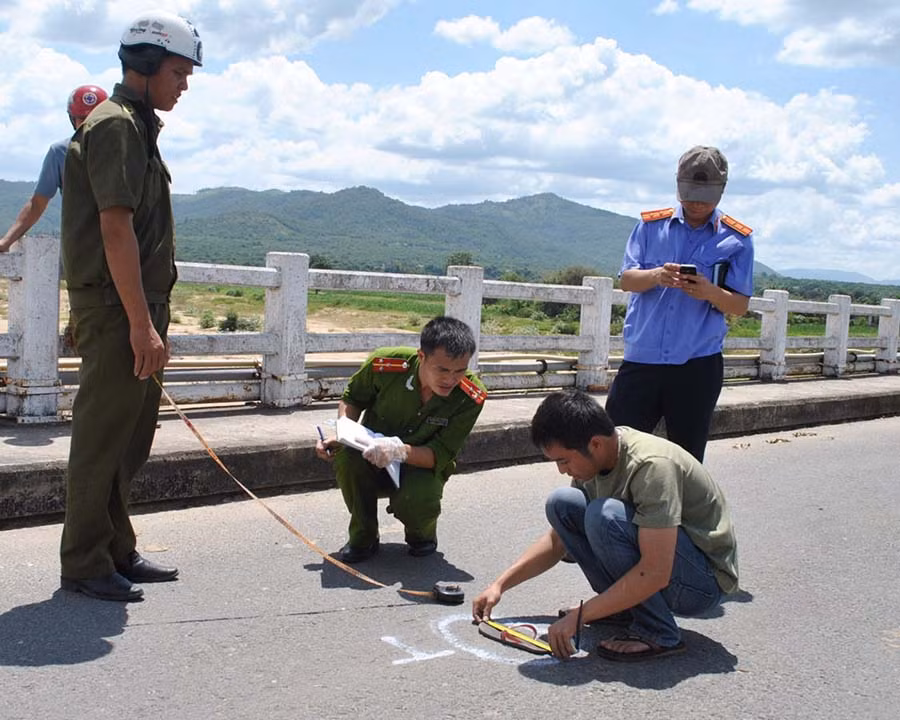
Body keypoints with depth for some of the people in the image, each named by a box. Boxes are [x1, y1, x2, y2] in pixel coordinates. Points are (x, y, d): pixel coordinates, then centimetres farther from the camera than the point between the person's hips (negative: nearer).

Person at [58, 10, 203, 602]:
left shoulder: (138, 126, 19)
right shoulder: (116, 125, -11)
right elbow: (115, 230, -19)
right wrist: (142, 325, -22)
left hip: (139, 307, 10)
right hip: (115, 309, -10)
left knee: (132, 437, 14)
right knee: (102, 437, -2)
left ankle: (117, 551, 25)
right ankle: (84, 563, 8)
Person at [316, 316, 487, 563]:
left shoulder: (472, 397, -24)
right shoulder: (385, 364, -23)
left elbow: (440, 456, -23)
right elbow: (352, 398, -1)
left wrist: (401, 450, -43)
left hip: (422, 467, -1)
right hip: (372, 465, 1)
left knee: (415, 501, -35)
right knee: (347, 454, -33)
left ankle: (423, 534, 6)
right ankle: (363, 537, -8)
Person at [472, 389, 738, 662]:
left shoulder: (652, 465, -29)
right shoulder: (594, 457, -3)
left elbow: (655, 573, -33)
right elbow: (557, 539, 11)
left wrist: (578, 617, -29)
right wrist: (500, 584, 5)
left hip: (705, 581, -8)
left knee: (604, 515, -31)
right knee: (561, 504, -3)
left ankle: (658, 634, -16)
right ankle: (625, 605, 3)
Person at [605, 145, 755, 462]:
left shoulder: (737, 239, 3)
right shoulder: (651, 224, 8)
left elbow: (740, 306, 1)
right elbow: (626, 279, 1)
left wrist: (710, 292, -20)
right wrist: (657, 276, -21)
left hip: (699, 364, -1)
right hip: (642, 356, 1)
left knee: (688, 459, 9)